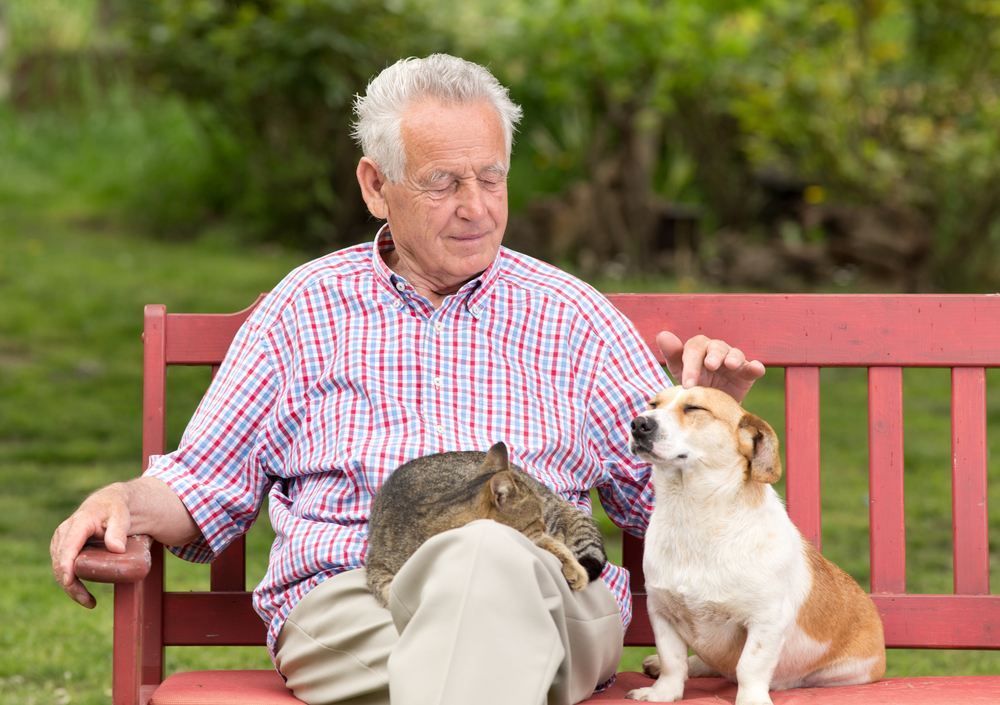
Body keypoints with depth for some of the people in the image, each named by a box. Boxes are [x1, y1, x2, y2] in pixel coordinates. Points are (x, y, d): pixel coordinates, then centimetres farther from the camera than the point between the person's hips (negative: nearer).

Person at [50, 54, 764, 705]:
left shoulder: (570, 315, 20)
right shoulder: (307, 307, 20)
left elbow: (662, 493, 21)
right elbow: (203, 486, 21)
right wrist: (122, 502, 1)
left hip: (545, 596, 1)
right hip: (343, 599, 0)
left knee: (493, 558, -40)